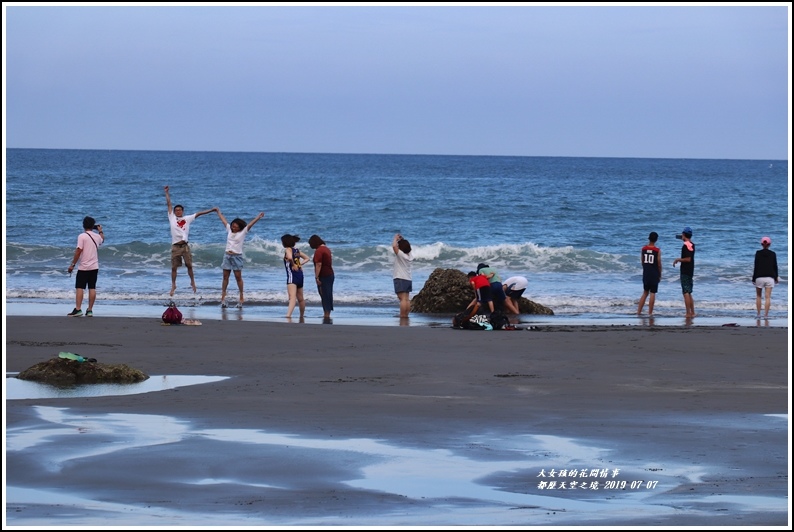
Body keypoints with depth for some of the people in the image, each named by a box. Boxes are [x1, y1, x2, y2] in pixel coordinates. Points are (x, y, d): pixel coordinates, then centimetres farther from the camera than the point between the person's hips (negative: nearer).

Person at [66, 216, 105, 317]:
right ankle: (90, 310, 6)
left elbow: (79, 251, -16)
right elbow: (102, 240, 31)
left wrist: (73, 264, -10)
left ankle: (78, 309, -11)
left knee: (79, 288, -3)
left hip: (83, 267, -5)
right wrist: (100, 231, 46)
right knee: (92, 288, 6)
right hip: (94, 267, 5)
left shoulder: (82, 236, -11)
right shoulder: (97, 236, 5)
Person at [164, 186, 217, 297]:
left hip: (185, 246, 0)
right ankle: (173, 285, 12)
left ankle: (192, 282, 18)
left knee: (189, 265, 1)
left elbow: (198, 213, 9)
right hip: (175, 246, 0)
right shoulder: (172, 218, 7)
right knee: (174, 267, 2)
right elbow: (168, 204, 7)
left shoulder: (187, 219, 9)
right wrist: (166, 192, 6)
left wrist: (211, 210, 6)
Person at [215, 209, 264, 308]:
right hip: (227, 255, 4)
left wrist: (258, 217, -26)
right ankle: (223, 296, 7)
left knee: (238, 277, -2)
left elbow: (250, 224, -14)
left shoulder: (243, 232, -4)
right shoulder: (229, 229, 8)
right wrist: (218, 212, 31)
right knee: (225, 276, 5)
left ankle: (241, 297, 4)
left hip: (237, 256, -4)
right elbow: (223, 220, 18)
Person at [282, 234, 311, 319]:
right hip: (300, 274, 9)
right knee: (300, 299, 22)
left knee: (292, 297, -26)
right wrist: (299, 264, 12)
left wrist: (293, 264, -10)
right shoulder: (297, 250, 16)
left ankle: (288, 315, -40)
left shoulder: (288, 249, -7)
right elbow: (307, 258, 24)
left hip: (292, 275, -9)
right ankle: (301, 317, 36)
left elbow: (290, 257, -29)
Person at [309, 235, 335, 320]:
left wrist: (317, 277, -21)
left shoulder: (319, 251, -15)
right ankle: (327, 313, 19)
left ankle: (327, 314, -5)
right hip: (330, 274, 9)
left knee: (324, 295, -5)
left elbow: (318, 265, -22)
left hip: (323, 276, -9)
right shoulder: (326, 248, 13)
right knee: (328, 295, 13)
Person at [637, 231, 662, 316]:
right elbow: (659, 264, -7)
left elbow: (642, 261, 7)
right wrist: (660, 275, 5)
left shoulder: (643, 249, 0)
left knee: (645, 292, 16)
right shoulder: (657, 250, -11)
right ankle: (650, 312, 2)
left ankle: (639, 311, 13)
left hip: (646, 273, 4)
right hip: (654, 274, -4)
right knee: (652, 293, 2)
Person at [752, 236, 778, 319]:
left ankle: (758, 314, 12)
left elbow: (756, 266, -5)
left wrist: (754, 278, 0)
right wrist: (776, 278, 16)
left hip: (759, 277, -1)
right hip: (769, 277, 1)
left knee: (758, 296, 14)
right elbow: (775, 266, 5)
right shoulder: (773, 254, 2)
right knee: (767, 297, -1)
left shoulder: (758, 253, -3)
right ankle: (766, 315, -7)